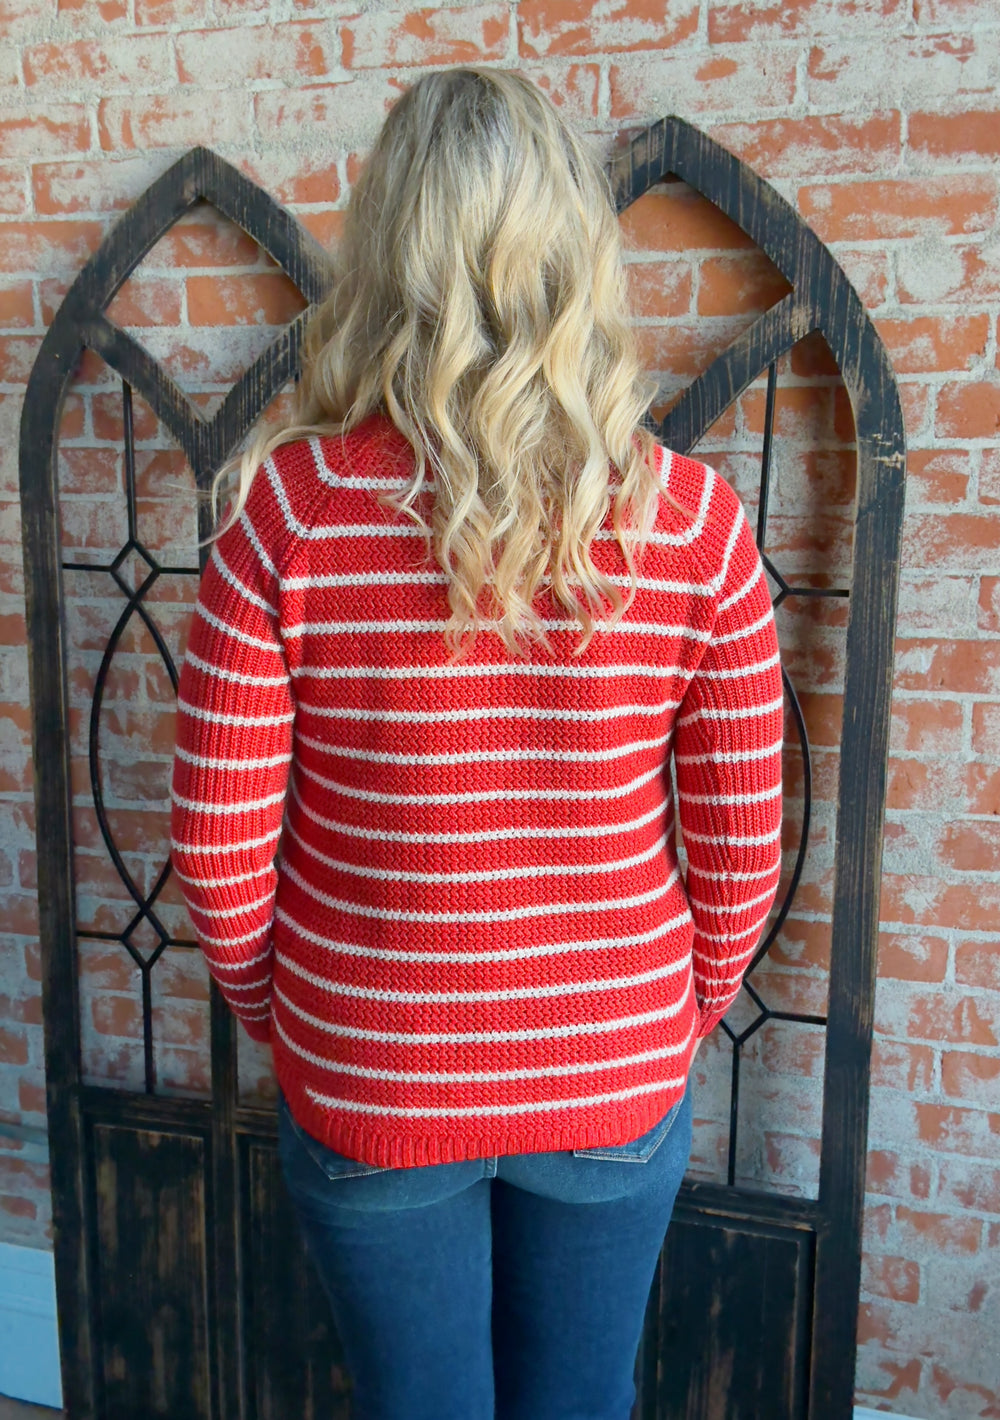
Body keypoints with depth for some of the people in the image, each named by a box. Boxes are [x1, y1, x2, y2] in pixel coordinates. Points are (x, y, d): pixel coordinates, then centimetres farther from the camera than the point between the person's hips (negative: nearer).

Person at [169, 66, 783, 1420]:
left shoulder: (291, 506, -19)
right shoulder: (694, 518, -15)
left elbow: (217, 841, -12)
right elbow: (741, 847, -8)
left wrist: (268, 1005, 8)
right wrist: (685, 1014, 12)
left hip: (366, 1090, -1)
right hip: (618, 1084, 2)